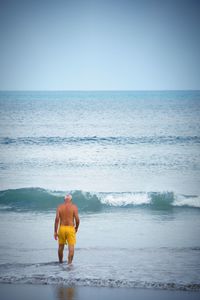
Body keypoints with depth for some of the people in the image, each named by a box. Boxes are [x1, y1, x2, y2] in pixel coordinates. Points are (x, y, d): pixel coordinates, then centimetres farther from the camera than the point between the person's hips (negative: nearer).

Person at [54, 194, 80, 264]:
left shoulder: (59, 207, 2)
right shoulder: (74, 207, -3)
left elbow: (57, 219, -5)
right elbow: (77, 219, -9)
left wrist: (55, 231, -2)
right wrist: (76, 228, 10)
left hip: (62, 228, 3)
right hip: (70, 228, -3)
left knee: (61, 247, 17)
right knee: (71, 247, -4)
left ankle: (60, 262, 31)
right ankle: (69, 263, -14)